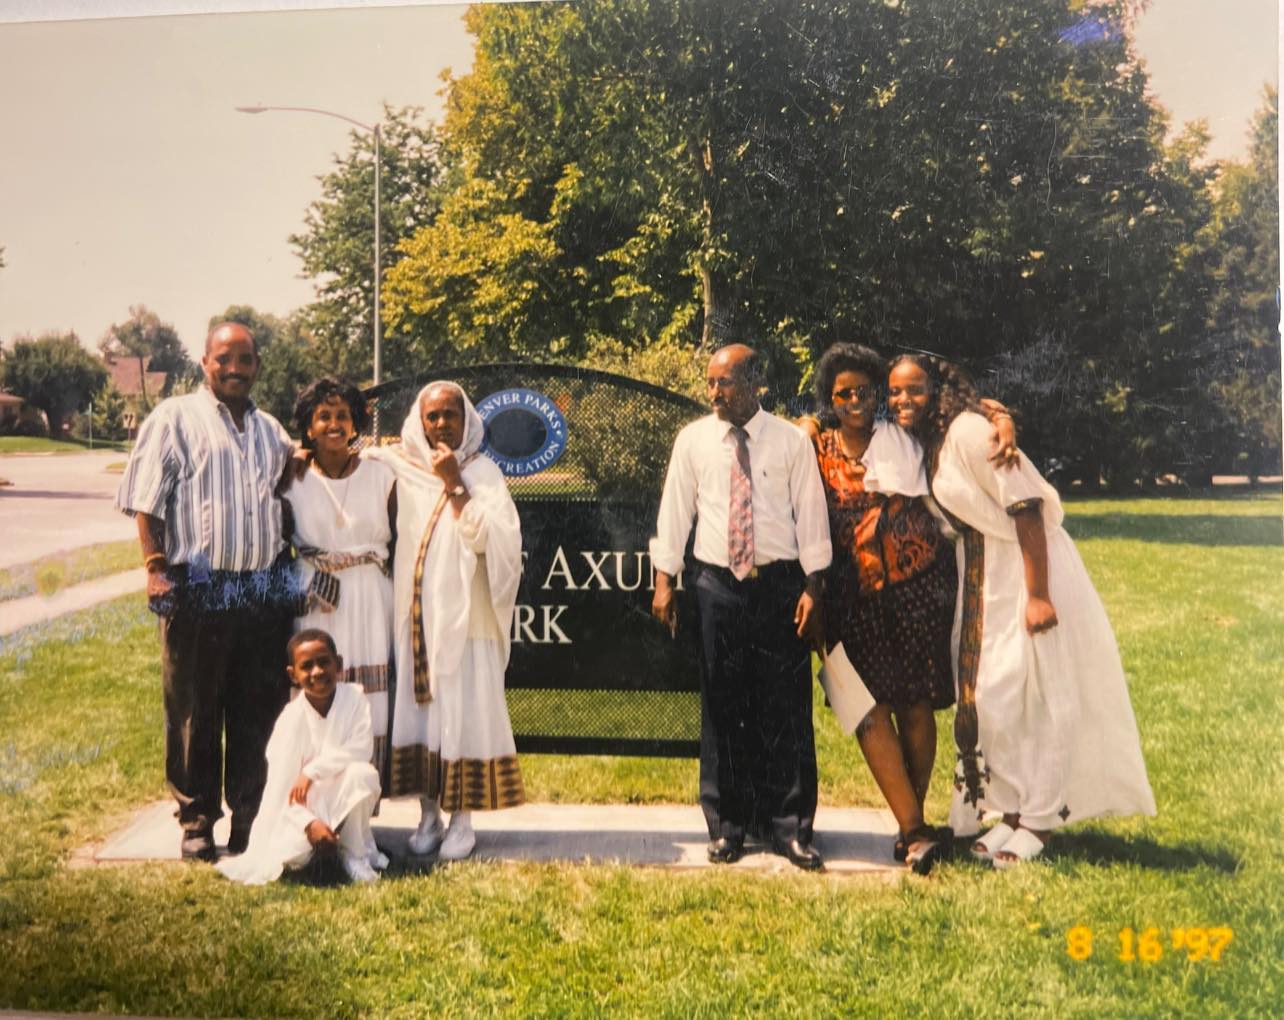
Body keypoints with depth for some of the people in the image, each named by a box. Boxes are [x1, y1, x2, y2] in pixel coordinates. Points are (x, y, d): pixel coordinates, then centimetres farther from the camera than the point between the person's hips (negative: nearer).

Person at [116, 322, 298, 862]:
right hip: (198, 589, -4)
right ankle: (197, 822, 16)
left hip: (265, 591, 4)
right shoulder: (175, 418, 2)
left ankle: (251, 818, 17)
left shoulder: (271, 430, 18)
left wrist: (291, 567, 13)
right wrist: (156, 567, -12)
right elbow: (146, 500, -3)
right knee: (194, 711, 4)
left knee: (258, 713, 7)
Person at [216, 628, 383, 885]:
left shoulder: (354, 697, -9)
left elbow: (361, 748, -19)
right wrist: (310, 823, -28)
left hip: (344, 800, 1)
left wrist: (312, 770, -26)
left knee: (362, 773, -32)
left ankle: (355, 853, -10)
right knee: (291, 856, -29)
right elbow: (278, 785, -14)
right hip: (305, 808, -1)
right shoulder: (291, 718, -13)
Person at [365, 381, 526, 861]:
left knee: (463, 710, -2)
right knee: (418, 709, 6)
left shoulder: (481, 473, -1)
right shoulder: (401, 468, 8)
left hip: (463, 614, -3)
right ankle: (429, 815, 16)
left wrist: (455, 485, -17)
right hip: (414, 612, 3)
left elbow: (487, 538, -14)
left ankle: (462, 819, 8)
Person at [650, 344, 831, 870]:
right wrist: (664, 581, 1)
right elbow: (674, 509, 6)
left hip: (780, 585, -1)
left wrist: (812, 588, -6)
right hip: (718, 585, 1)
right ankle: (727, 826, 17)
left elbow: (811, 513, 0)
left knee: (786, 708, 1)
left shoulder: (792, 441, 1)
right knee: (723, 709, 6)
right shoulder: (693, 440, 5)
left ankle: (789, 827, 11)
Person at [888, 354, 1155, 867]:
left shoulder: (967, 430, -18)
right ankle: (1014, 811, 20)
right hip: (981, 576, 9)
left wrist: (1038, 595, -25)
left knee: (1041, 693, -2)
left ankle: (1038, 821, 7)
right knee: (987, 693, 9)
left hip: (1027, 569, -9)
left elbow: (1026, 505, -22)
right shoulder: (924, 443, 7)